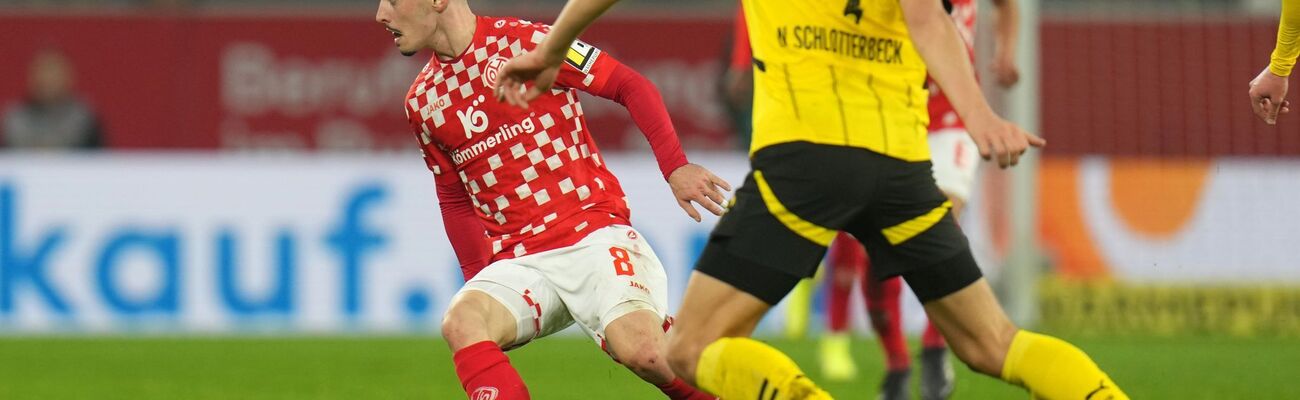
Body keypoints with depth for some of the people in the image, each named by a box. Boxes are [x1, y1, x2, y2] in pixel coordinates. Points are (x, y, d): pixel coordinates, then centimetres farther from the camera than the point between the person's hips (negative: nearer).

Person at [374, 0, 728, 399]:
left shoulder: (524, 41, -4)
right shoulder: (422, 103, 14)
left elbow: (631, 86, -3)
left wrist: (675, 167, -13)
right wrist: (478, 280, 16)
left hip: (594, 234, -4)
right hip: (518, 259, 4)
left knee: (640, 348, -28)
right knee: (461, 321, -29)